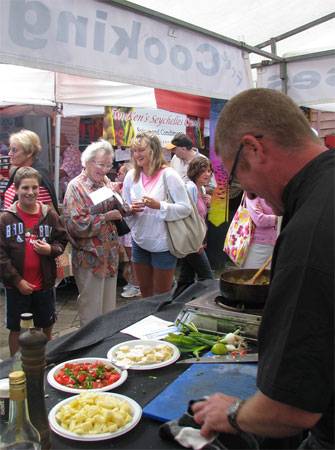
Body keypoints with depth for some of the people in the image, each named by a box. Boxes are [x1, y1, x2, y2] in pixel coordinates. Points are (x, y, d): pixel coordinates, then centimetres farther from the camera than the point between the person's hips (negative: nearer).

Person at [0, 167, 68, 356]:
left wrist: (51, 249, -15)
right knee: (16, 329, 13)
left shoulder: (50, 215, -4)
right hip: (17, 285, -2)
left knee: (47, 326, 17)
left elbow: (62, 241, 7)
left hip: (44, 283, 2)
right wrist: (17, 280, -12)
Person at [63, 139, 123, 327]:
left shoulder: (107, 183, 7)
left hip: (110, 254, 7)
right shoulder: (76, 186, -13)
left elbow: (116, 211, 18)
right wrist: (107, 217, -21)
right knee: (92, 311, 6)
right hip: (90, 257, -7)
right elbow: (76, 224, -22)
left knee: (109, 306, 20)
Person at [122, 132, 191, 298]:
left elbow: (186, 208, -17)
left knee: (162, 297, 12)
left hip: (163, 244, -5)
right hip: (139, 242, 5)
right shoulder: (131, 176, 0)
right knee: (145, 293, 22)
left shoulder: (168, 175, -15)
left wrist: (159, 205, -28)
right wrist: (130, 210, -15)